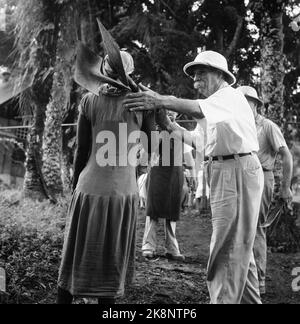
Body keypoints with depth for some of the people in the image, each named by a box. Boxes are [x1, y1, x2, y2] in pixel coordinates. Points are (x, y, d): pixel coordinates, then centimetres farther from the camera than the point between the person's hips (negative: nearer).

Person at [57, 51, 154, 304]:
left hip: (89, 188, 1)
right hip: (123, 190, -1)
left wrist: (75, 189, 13)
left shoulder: (89, 101, -1)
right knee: (111, 261, 10)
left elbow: (82, 152, 3)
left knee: (76, 257, 13)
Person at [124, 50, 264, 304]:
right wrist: (169, 126, 5)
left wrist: (161, 100, -44)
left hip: (238, 171, -10)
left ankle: (224, 299, -7)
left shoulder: (230, 95, -10)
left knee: (228, 247, -10)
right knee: (240, 247, 17)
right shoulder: (218, 103, 22)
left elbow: (200, 110, -33)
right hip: (225, 171, 10)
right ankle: (249, 299, 27)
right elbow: (199, 141, 18)